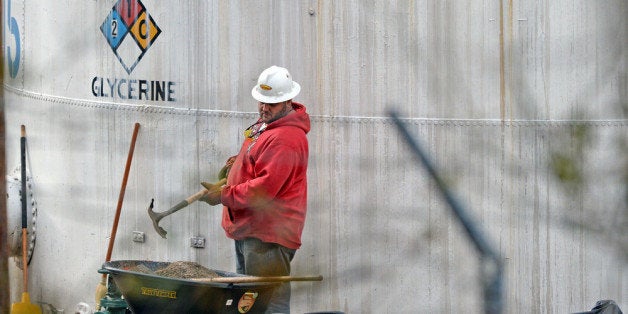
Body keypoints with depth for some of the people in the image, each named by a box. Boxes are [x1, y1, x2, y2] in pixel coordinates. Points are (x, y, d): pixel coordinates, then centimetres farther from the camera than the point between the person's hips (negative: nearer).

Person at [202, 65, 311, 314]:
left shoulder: (285, 139, -20)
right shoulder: (265, 126, 16)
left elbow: (265, 188, -25)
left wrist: (224, 195, -18)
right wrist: (240, 163, 16)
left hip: (267, 237, -11)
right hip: (248, 229, 11)